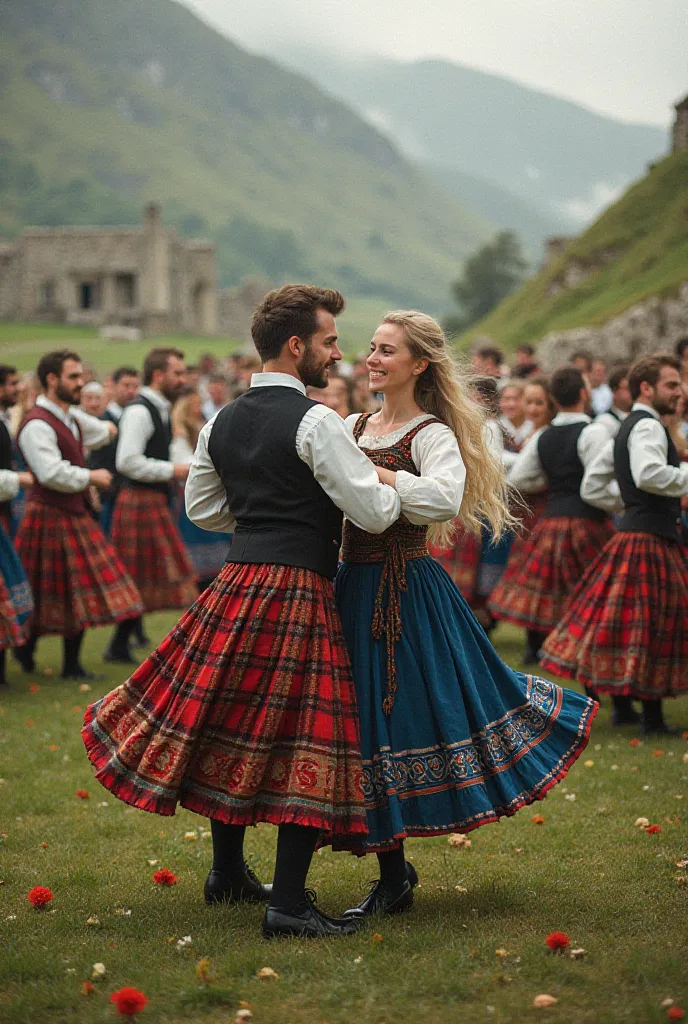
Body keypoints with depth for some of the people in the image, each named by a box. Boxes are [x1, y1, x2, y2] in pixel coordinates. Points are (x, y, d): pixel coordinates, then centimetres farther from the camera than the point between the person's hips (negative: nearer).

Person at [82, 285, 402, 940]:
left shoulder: (222, 423, 10)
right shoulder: (315, 422, -13)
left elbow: (203, 508, 20)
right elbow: (375, 513, -14)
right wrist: (392, 483, 6)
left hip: (237, 584, 8)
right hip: (299, 592, -8)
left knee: (231, 721, 17)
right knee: (305, 737, -4)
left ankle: (227, 871, 32)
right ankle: (288, 903, -4)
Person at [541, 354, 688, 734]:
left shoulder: (626, 429, 18)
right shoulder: (648, 426, -13)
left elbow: (591, 486, 20)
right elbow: (649, 474, -33)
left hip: (632, 532, 10)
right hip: (651, 539, -10)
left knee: (625, 619, 14)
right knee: (652, 624, -5)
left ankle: (623, 707, 22)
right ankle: (652, 718, 0)